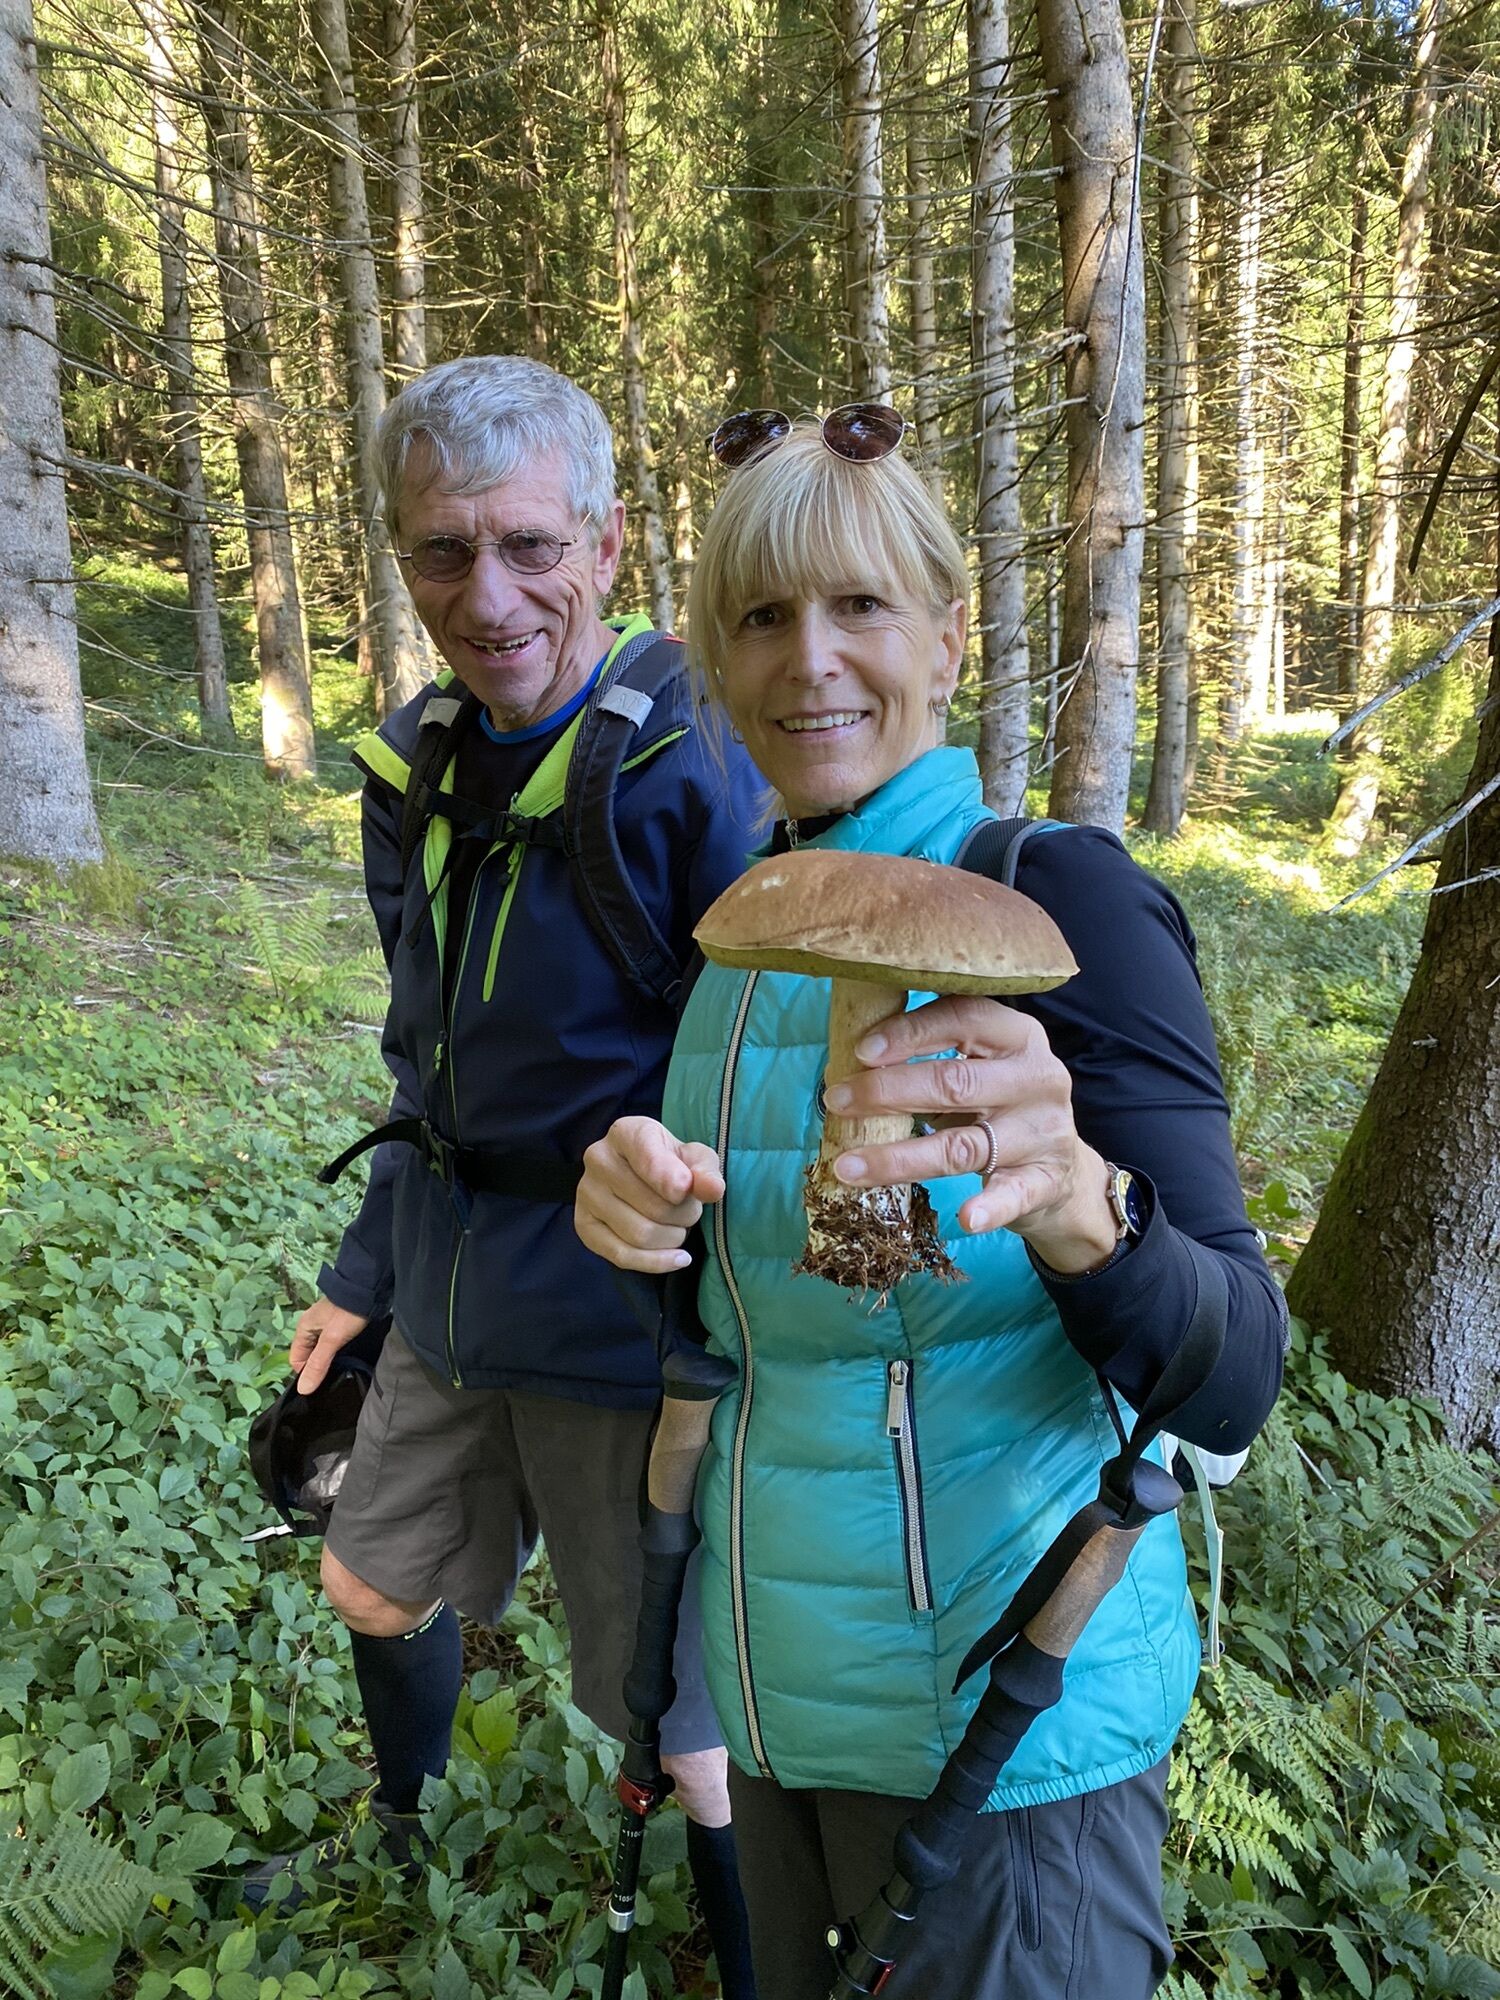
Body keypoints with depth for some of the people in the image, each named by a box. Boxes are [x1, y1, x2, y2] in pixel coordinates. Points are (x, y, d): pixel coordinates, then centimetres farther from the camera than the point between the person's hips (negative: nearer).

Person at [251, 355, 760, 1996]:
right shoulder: (415, 768, 2)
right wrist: (369, 1268, 18)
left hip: (632, 1317, -7)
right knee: (373, 1580, 28)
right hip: (456, 1301, 8)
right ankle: (398, 1842, 60)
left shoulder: (700, 772, -21)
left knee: (688, 1727, 8)